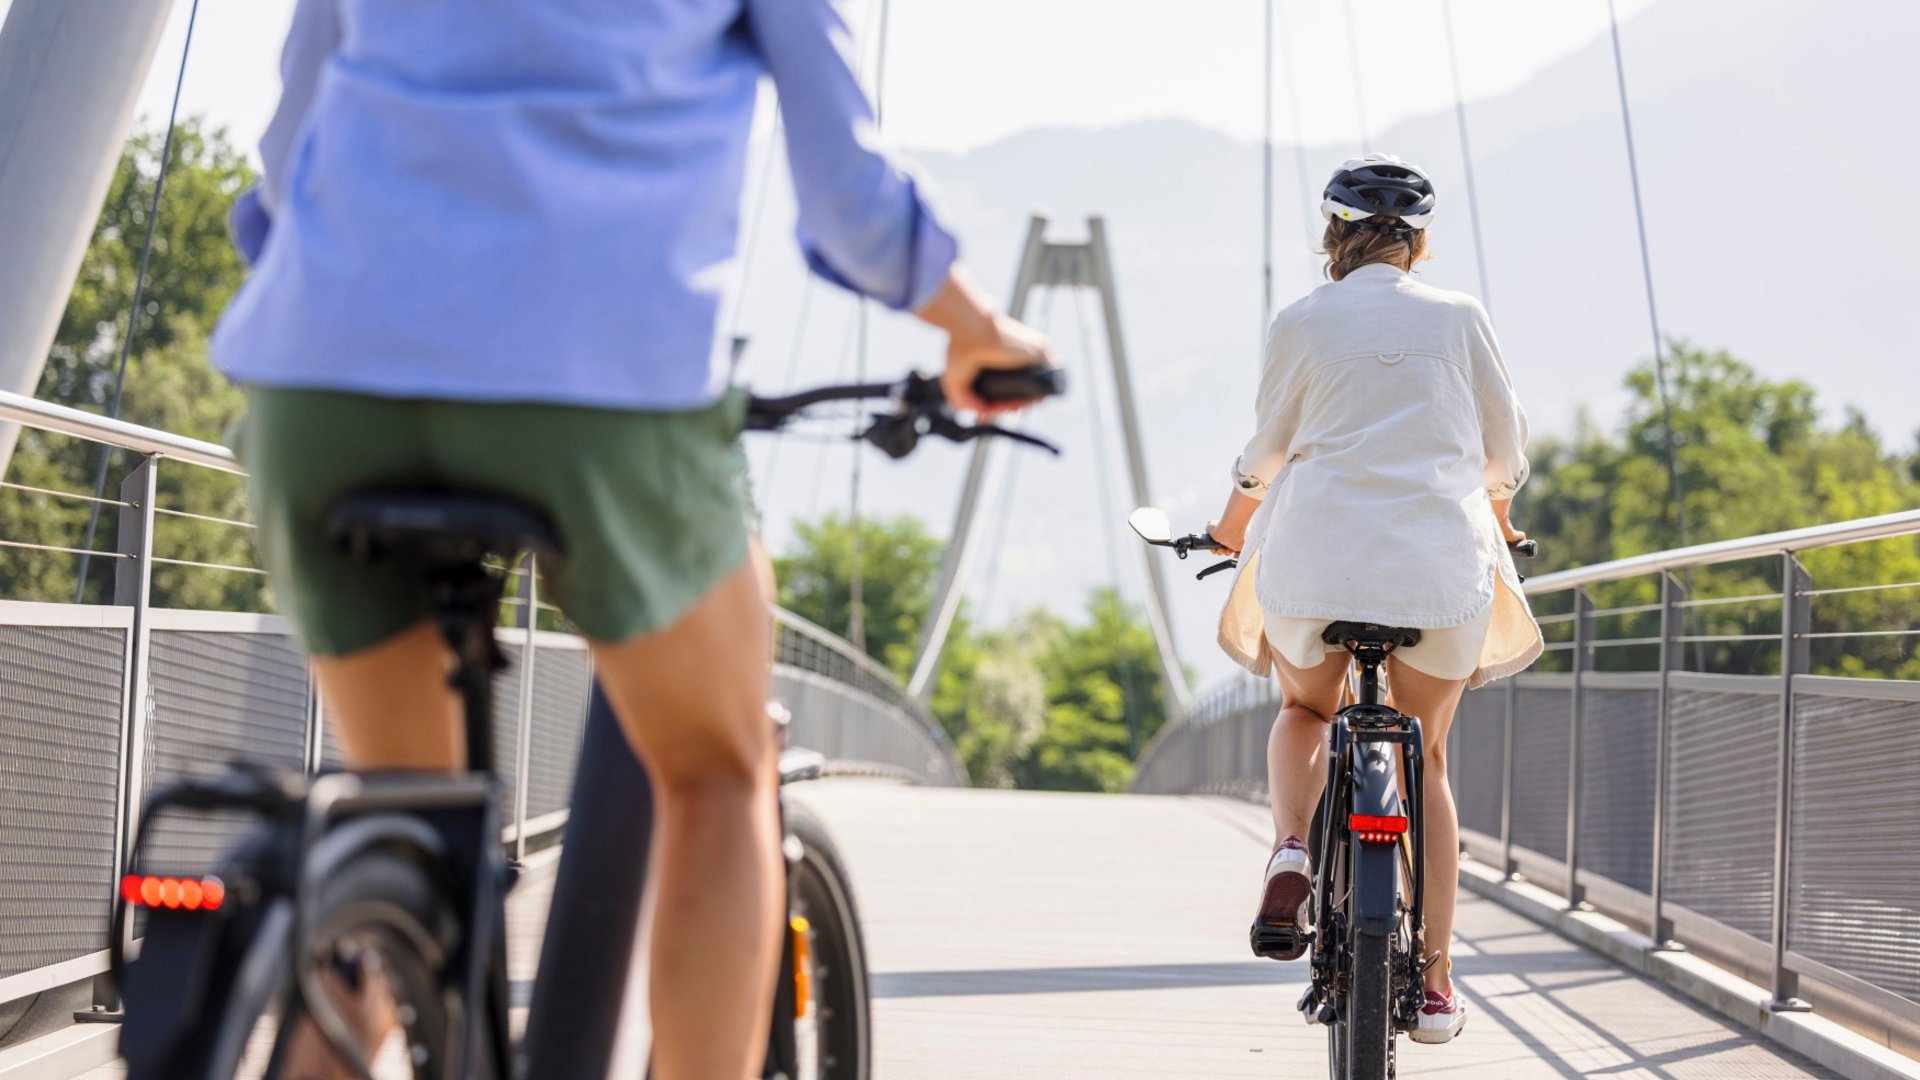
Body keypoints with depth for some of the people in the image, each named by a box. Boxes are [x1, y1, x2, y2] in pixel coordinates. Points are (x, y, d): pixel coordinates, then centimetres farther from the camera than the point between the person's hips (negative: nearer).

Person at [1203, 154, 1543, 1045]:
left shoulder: (1300, 324, 4)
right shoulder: (1458, 317, 8)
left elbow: (1266, 454, 9)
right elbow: (1504, 447, 15)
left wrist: (1233, 527, 29)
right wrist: (1495, 519, 35)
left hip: (1320, 552, -1)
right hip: (1442, 561, 1)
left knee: (1303, 714, 25)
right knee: (1425, 757, 15)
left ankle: (1291, 848, -6)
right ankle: (1433, 979, 11)